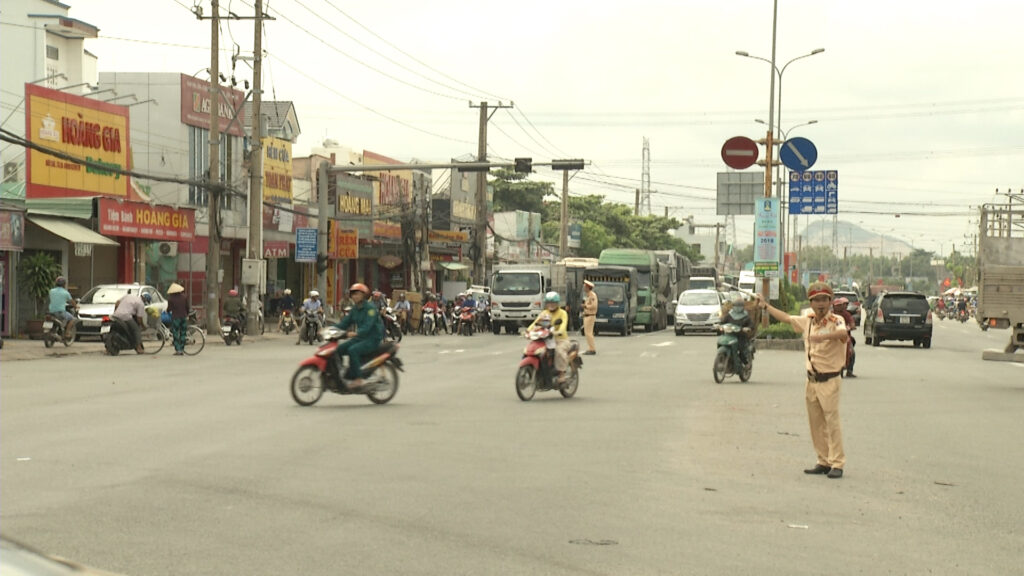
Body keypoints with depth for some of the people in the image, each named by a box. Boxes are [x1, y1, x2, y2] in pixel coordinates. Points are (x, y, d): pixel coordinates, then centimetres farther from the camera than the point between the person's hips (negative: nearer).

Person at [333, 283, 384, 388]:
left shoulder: (370, 308, -14)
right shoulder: (355, 309, 12)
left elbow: (368, 325, -27)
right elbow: (345, 322, 10)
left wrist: (356, 333, -43)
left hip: (373, 339, -8)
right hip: (361, 338, 8)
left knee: (352, 350, -31)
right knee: (339, 349, -6)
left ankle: (357, 379, -27)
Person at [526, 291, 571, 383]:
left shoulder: (562, 313, 0)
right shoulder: (544, 313, 14)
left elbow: (564, 323, -20)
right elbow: (536, 322, 1)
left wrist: (559, 332, -42)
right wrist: (528, 330, -20)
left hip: (561, 339, -5)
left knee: (559, 350, -34)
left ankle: (561, 372, -24)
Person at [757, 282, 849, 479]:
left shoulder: (835, 321, -11)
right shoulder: (807, 322, 9)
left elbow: (843, 332, -35)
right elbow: (786, 318, 25)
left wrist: (824, 336, -52)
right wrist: (765, 306, 33)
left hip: (829, 380, -7)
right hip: (812, 380, 7)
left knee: (832, 422, -7)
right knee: (816, 424, 10)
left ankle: (837, 464, -3)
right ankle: (824, 462, 17)